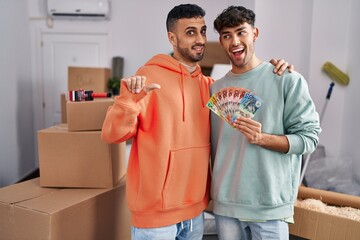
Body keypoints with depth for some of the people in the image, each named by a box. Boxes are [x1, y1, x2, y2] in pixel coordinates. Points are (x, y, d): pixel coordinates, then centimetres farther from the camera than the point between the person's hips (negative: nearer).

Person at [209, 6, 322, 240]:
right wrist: (214, 190, 6)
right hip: (225, 203, 4)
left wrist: (262, 139, -21)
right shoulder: (216, 89, 7)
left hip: (270, 204, -3)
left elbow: (309, 137, -7)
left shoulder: (289, 80, -5)